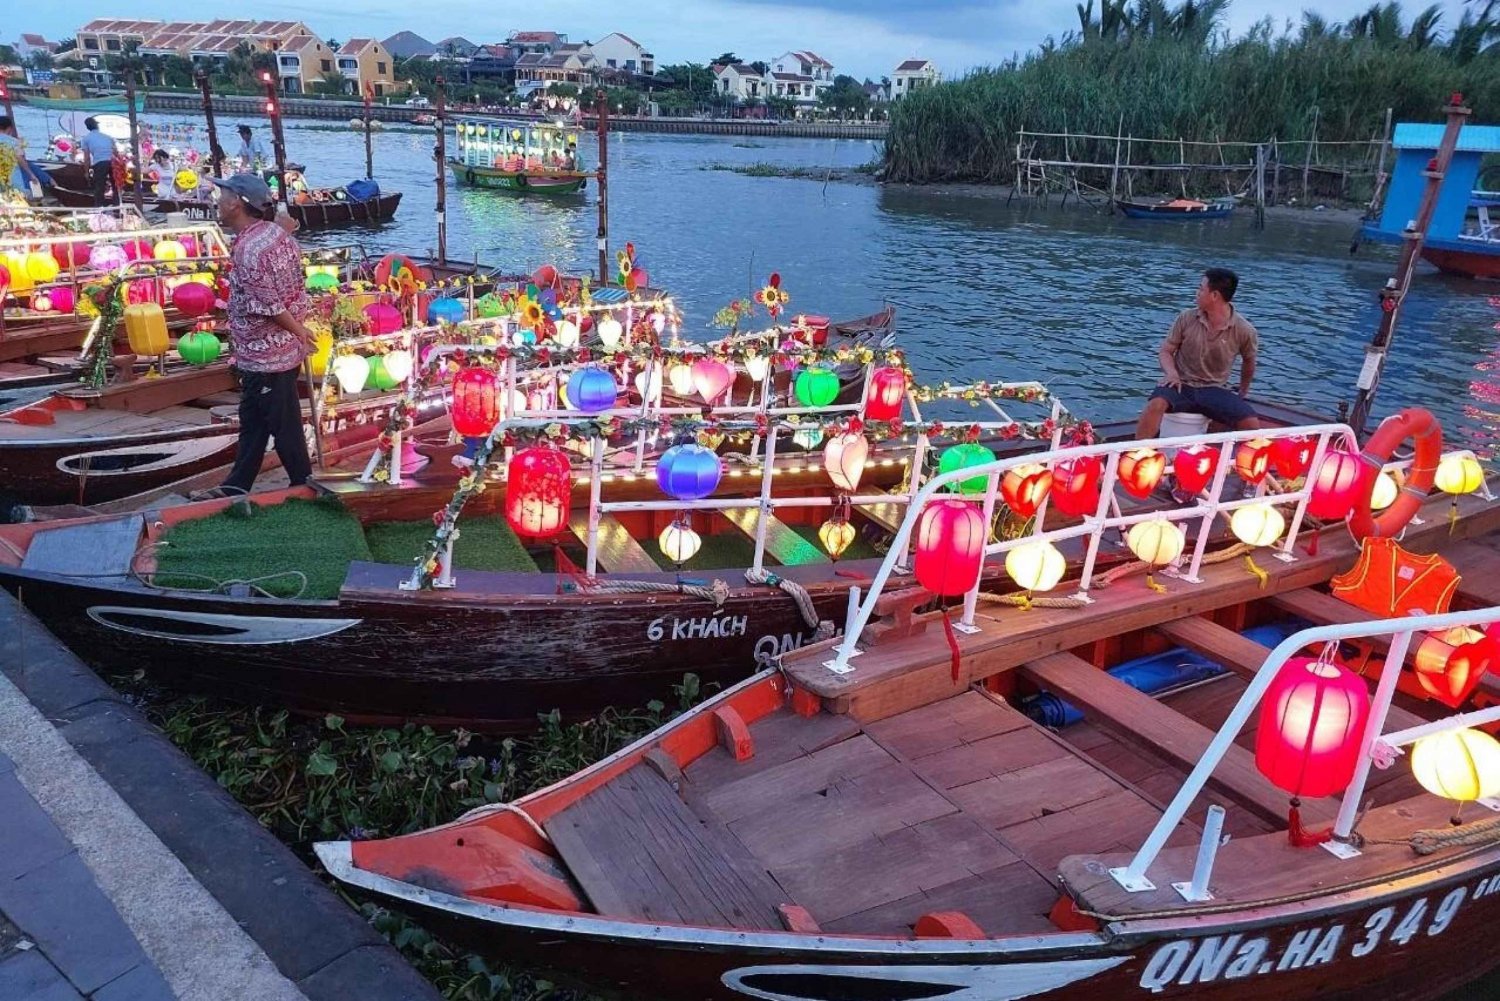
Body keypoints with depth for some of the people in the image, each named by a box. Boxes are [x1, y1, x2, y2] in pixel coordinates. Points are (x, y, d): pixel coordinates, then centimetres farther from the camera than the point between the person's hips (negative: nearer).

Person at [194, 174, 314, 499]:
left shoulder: (249, 249, -24)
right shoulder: (276, 232, 5)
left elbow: (270, 307, -23)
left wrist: (298, 331, -8)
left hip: (264, 354, -10)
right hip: (282, 349, 10)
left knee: (283, 425, 5)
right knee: (252, 422, 18)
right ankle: (236, 487, 29)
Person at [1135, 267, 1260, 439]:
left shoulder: (1244, 330, -4)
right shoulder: (1186, 318, -1)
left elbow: (1248, 362, 15)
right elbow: (1165, 351, 7)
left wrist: (1243, 392, 25)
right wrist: (1171, 373, -14)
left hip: (1215, 390, 1)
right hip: (1182, 385, 0)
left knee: (1251, 424, -22)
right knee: (1156, 405, -35)